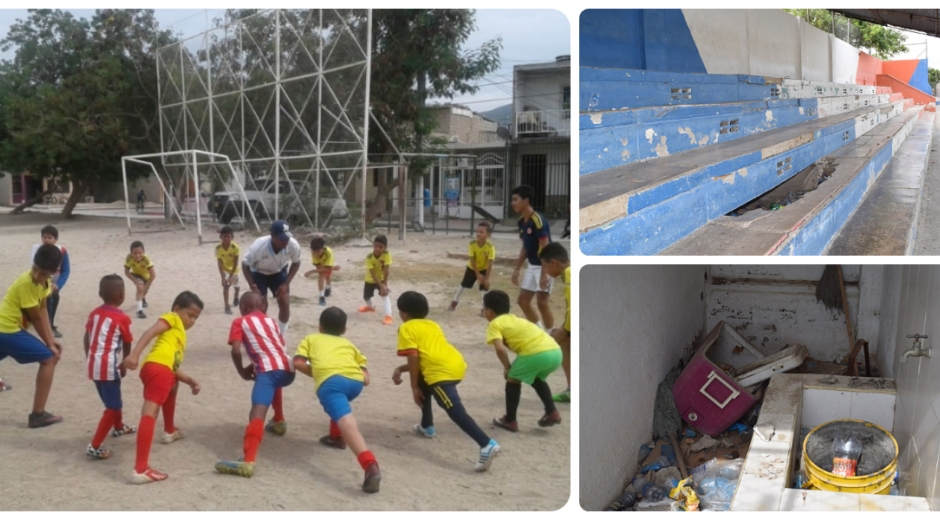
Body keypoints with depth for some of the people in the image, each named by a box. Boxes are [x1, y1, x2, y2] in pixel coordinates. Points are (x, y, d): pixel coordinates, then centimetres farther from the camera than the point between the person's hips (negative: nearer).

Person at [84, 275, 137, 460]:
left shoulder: (95, 313, 8)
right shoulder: (122, 318, -11)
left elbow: (87, 338, 12)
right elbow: (127, 346, -3)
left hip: (94, 365, 8)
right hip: (109, 366, -8)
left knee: (112, 399, 28)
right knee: (113, 406, -2)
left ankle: (119, 427, 50)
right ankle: (95, 446, -8)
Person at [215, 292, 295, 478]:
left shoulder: (240, 322, 15)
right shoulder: (271, 321, 30)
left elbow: (236, 351, 1)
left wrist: (242, 372, 17)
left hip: (270, 369, -7)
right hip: (288, 369, 7)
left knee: (257, 412, -22)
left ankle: (248, 461, -39)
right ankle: (279, 422, 48)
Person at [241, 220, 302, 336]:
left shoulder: (293, 245, -32)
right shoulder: (258, 246, -38)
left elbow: (296, 263, -10)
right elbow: (245, 265, -21)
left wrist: (286, 283, -17)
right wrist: (253, 287, -27)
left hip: (279, 272, 2)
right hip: (259, 273, -2)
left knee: (285, 304, -6)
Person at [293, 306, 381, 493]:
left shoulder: (311, 339, 33)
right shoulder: (348, 344, 38)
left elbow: (298, 362, 14)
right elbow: (366, 378, 26)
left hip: (331, 380, -5)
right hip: (356, 381, 5)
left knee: (346, 422, -23)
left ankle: (371, 465, -43)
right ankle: (336, 437, 47)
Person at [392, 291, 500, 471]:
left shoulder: (406, 328, 7)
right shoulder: (432, 325, 30)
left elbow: (414, 358, -4)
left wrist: (414, 388, 3)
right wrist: (400, 369, 31)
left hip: (442, 372, -9)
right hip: (457, 364, 9)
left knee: (456, 412, -14)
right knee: (424, 385, 33)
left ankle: (487, 445, -29)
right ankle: (427, 427, 40)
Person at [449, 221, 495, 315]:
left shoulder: (490, 247, -33)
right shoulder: (472, 244, -29)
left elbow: (489, 263, -29)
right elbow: (472, 260, -23)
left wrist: (487, 278, -28)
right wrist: (477, 274, -23)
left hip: (484, 269, -2)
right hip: (472, 268, 2)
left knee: (485, 287, -11)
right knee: (464, 284, 14)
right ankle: (455, 300, 35)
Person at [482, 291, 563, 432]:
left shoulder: (495, 324, 9)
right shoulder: (515, 319, 33)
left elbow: (500, 348, -7)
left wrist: (507, 367, 7)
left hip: (536, 353, -8)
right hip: (555, 351, 8)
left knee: (513, 380, 15)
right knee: (537, 379, 34)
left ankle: (510, 421, 21)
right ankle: (552, 412, 31)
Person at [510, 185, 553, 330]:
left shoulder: (538, 220, -21)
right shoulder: (521, 221, 6)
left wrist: (544, 274, -25)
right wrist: (517, 269, 16)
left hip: (543, 266, -9)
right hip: (532, 265, 9)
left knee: (541, 302, -8)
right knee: (523, 300, 10)